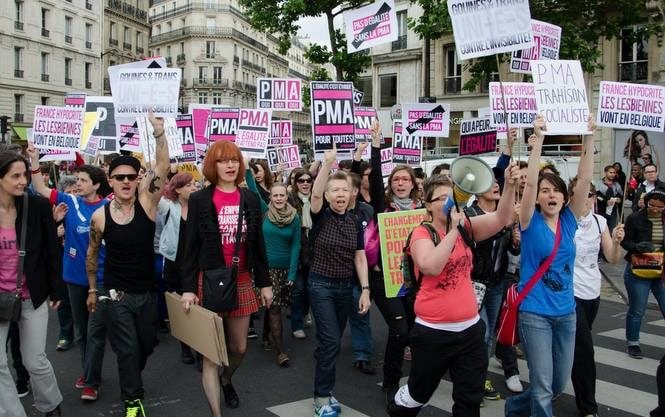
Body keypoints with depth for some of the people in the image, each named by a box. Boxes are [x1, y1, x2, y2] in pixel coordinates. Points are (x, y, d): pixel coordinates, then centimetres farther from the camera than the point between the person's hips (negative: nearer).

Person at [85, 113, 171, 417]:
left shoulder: (146, 203, -10)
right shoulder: (100, 216, -8)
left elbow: (162, 167, -25)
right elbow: (92, 253, 8)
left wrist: (159, 133, -38)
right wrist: (92, 289, 12)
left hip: (147, 291, 2)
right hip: (117, 294, -2)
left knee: (146, 344, 18)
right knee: (127, 348, -1)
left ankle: (130, 379, 47)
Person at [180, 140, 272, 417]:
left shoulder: (250, 199, 6)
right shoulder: (199, 200, -4)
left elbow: (258, 245, 9)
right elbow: (191, 247, -5)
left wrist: (265, 283, 9)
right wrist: (188, 288, -11)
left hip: (242, 281, 4)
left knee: (239, 347, 15)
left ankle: (226, 379, 47)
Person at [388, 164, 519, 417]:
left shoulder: (466, 227, 2)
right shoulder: (421, 233, -11)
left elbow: (502, 218, -10)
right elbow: (430, 266, -29)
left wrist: (510, 185, -25)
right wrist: (452, 230, -25)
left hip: (470, 329, 4)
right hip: (433, 332, -4)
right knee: (419, 393, 15)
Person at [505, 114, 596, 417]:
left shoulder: (569, 221, 3)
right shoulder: (531, 222, -7)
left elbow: (584, 179, -7)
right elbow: (530, 182, -21)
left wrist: (590, 137, -14)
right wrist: (538, 138, -27)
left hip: (565, 312, 5)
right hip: (535, 313, -5)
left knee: (560, 383, 16)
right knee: (543, 386, -6)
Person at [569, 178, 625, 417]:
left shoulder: (600, 221, 3)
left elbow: (612, 259, 3)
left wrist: (616, 241, -15)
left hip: (593, 292, 6)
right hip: (570, 292, -6)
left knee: (578, 344, 20)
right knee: (584, 349, -6)